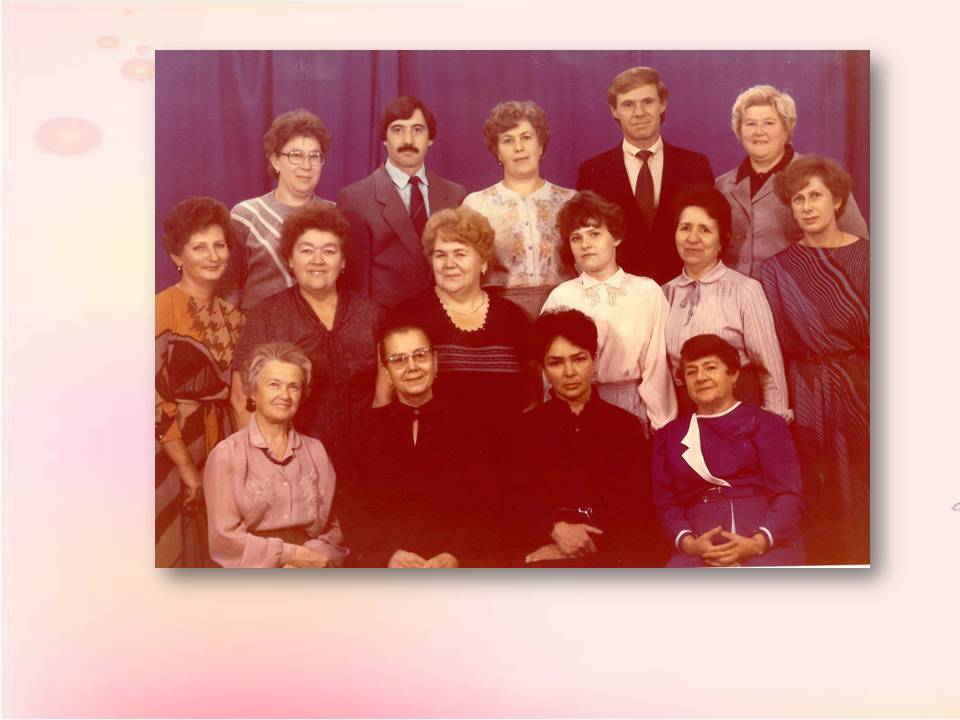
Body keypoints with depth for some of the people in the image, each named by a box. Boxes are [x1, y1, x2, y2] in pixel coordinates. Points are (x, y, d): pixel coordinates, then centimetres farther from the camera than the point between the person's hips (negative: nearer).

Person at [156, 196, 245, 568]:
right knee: (175, 553, 4)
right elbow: (153, 398, -16)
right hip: (174, 455, -6)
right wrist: (189, 470, -16)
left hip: (223, 452, 6)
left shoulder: (232, 316, 9)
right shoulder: (162, 309, -11)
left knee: (216, 558, 13)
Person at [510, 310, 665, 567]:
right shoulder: (526, 427, 16)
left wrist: (588, 543, -11)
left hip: (618, 550, 2)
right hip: (544, 549, -1)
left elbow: (639, 505, 5)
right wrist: (556, 529, -17)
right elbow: (518, 502, 4)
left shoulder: (625, 424, 15)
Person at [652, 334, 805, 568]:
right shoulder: (669, 436, 21)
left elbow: (789, 495, 4)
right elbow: (666, 504, 13)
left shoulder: (766, 423, 13)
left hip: (768, 543, -1)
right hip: (701, 547, 1)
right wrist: (689, 543, -7)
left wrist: (757, 543, -13)